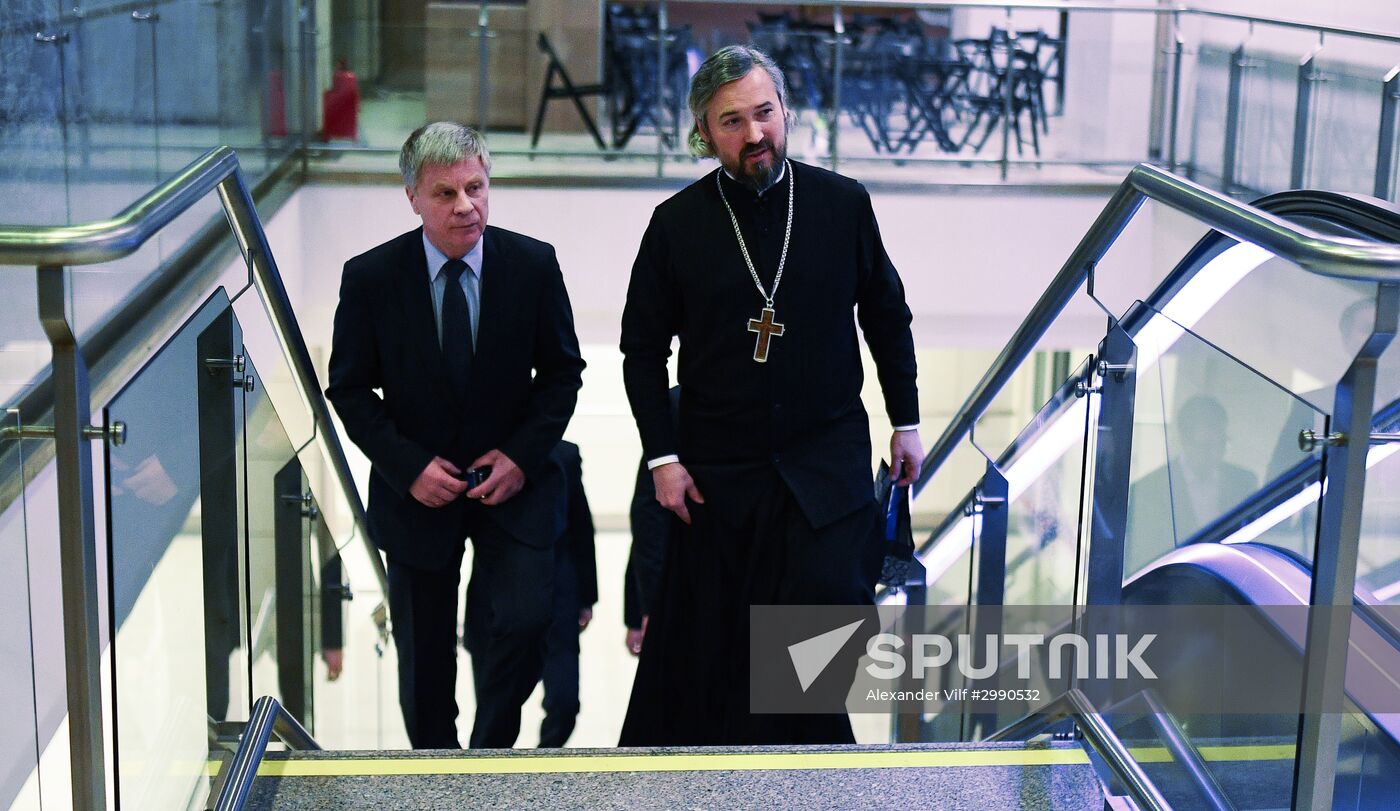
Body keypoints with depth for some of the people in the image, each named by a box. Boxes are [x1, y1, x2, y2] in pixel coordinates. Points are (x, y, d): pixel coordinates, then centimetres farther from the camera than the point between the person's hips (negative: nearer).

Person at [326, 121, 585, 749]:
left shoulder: (534, 264, -7)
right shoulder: (369, 277, -9)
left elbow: (562, 370, 1)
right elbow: (351, 390, -2)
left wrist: (521, 455, -11)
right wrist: (408, 466, -14)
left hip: (514, 483, 0)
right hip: (417, 489, 0)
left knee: (521, 621, -18)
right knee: (424, 657, 11)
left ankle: (491, 751, 7)